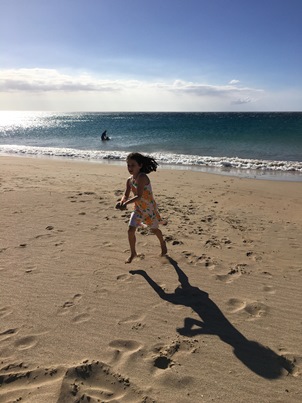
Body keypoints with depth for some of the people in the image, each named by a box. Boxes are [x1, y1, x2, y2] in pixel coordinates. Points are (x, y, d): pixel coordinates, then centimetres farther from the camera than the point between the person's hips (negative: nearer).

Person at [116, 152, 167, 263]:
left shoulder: (142, 177, -26)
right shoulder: (129, 180, -2)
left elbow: (139, 196, -33)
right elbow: (126, 195, -4)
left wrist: (126, 203, -40)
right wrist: (121, 202, -25)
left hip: (149, 208, -5)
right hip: (138, 208, 6)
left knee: (154, 229, 16)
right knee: (130, 230, -5)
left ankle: (163, 244, 47)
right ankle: (133, 253, 14)